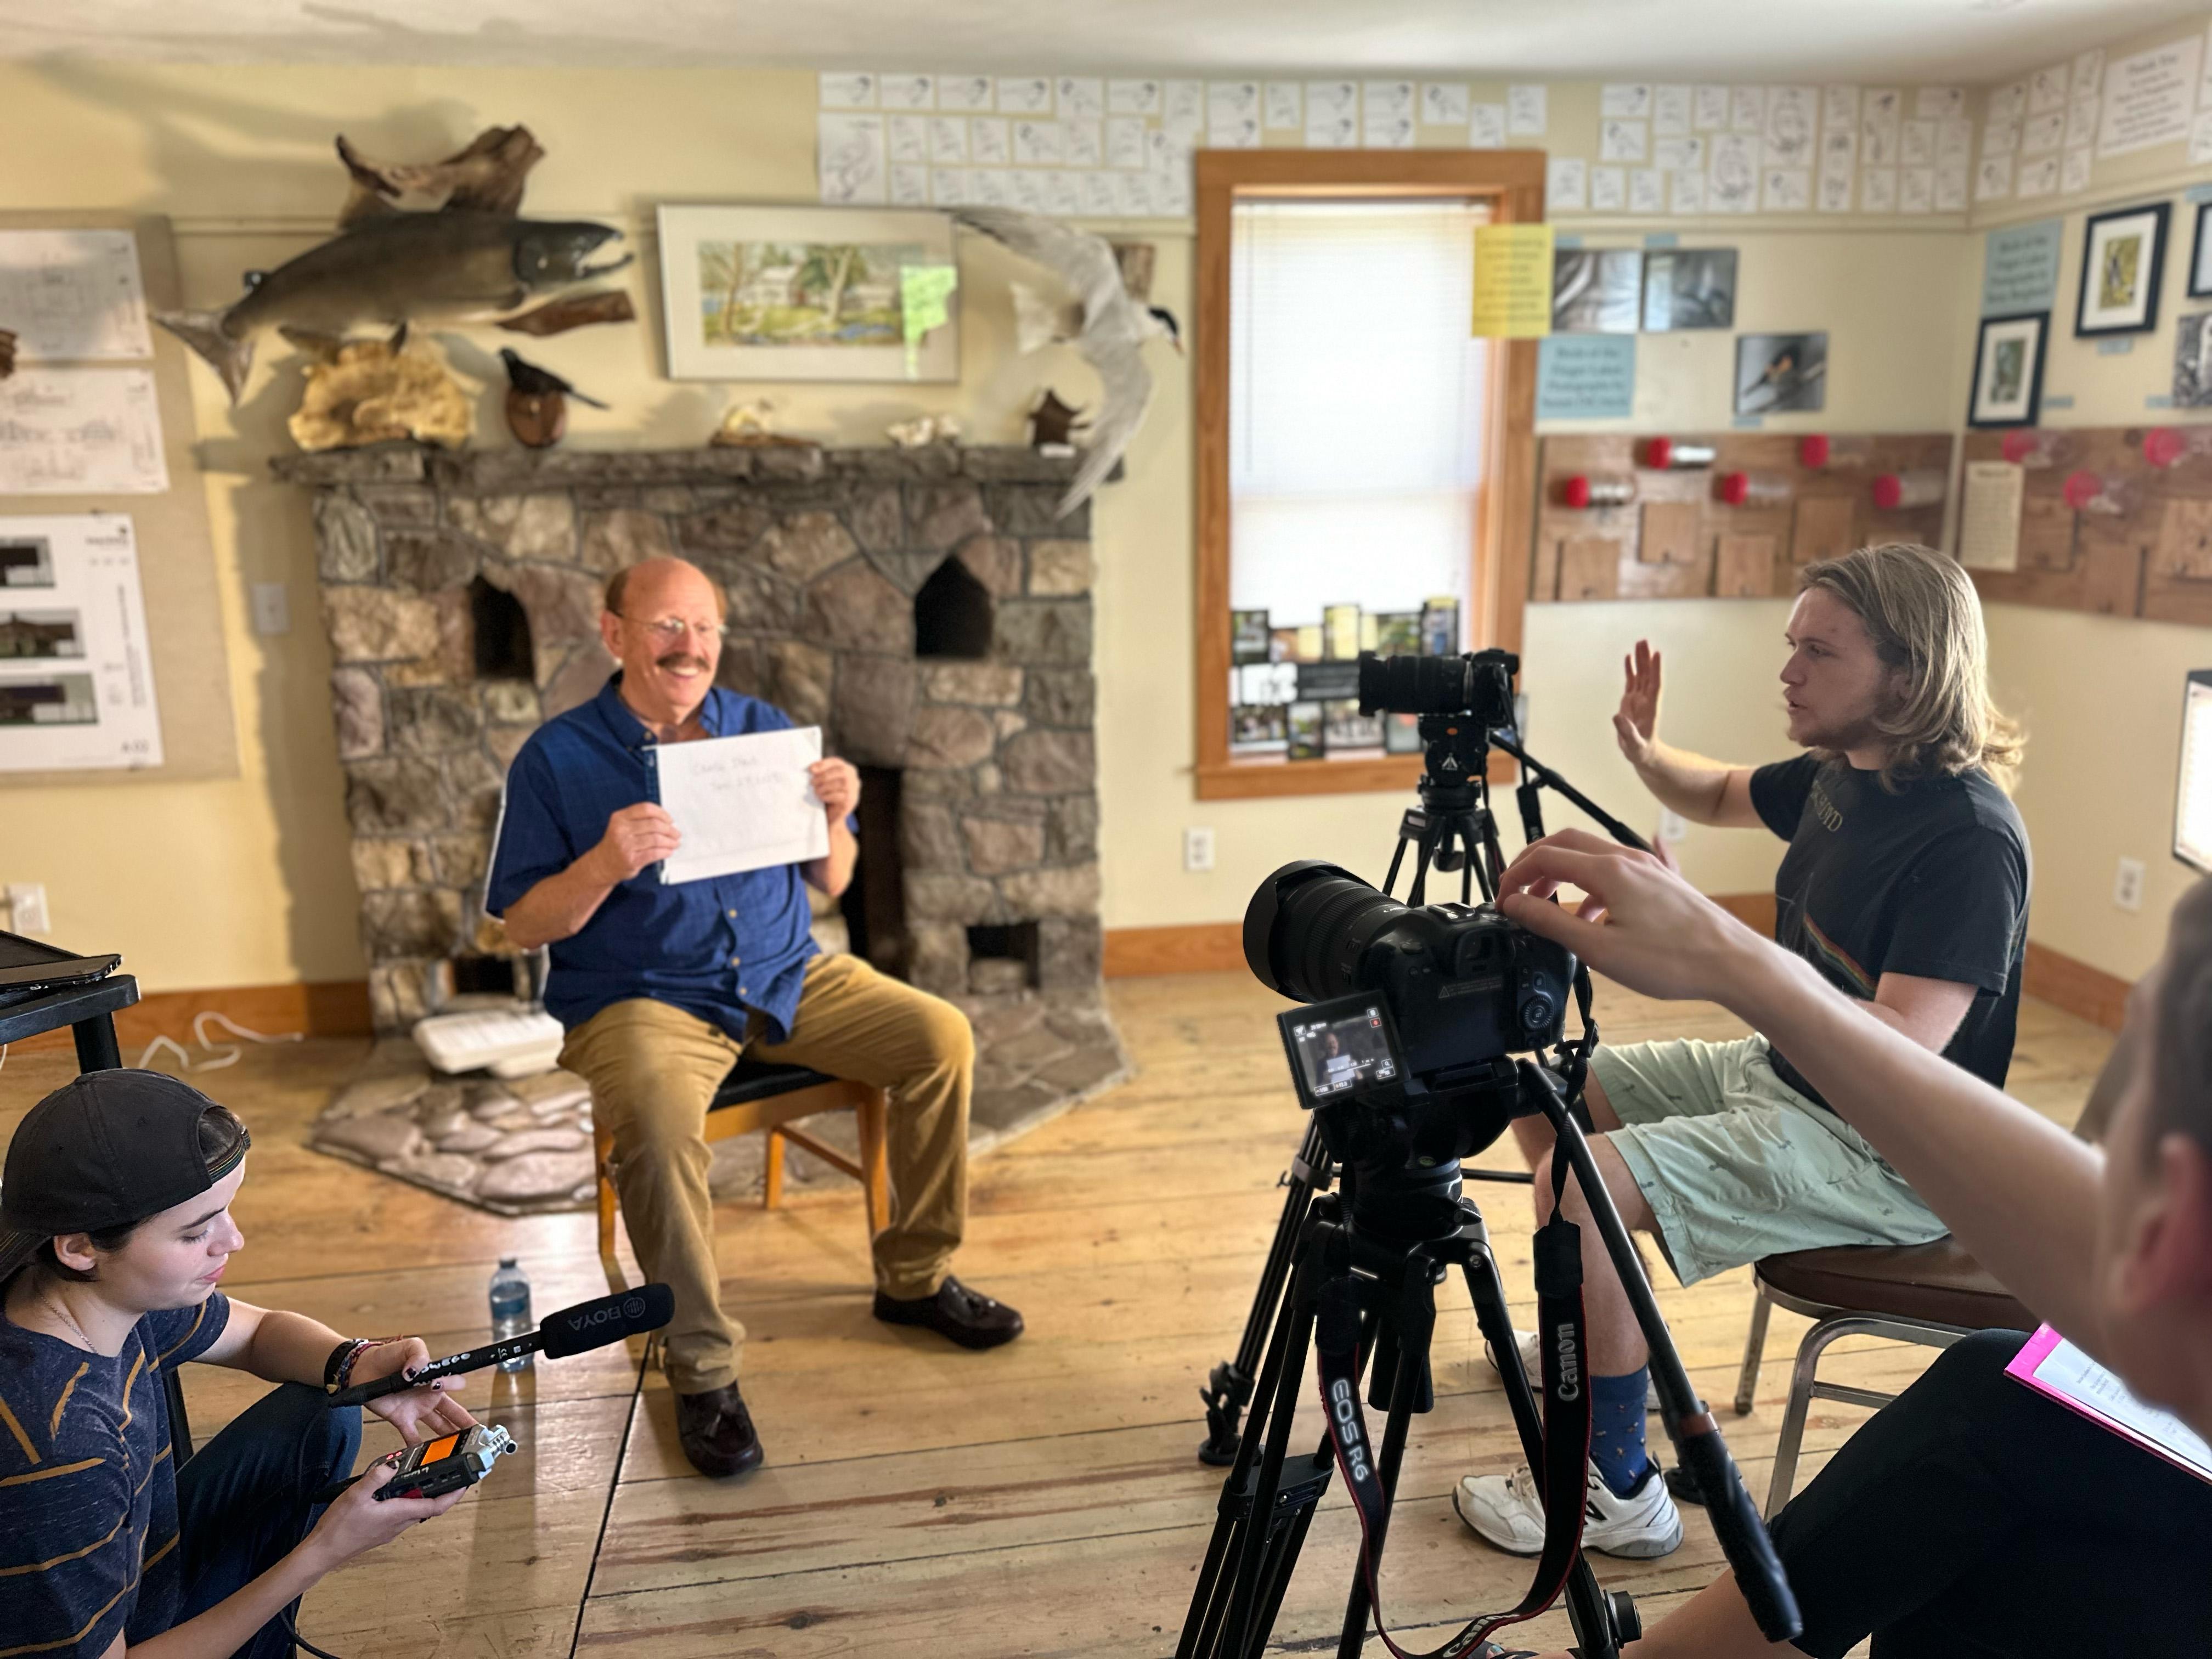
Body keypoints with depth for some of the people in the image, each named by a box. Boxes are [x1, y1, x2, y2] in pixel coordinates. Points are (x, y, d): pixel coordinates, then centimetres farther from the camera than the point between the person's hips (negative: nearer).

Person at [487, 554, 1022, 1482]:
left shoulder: (765, 731, 8)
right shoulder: (558, 759, -3)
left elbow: (829, 884, 11)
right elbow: (522, 928, -6)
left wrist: (838, 818, -10)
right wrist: (605, 865, -24)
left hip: (786, 980, 5)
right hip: (639, 1000, -4)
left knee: (941, 1037, -11)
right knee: (657, 1117, -36)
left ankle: (915, 1277, 6)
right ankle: (702, 1370, -16)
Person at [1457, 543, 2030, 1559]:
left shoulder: (1969, 839, -25)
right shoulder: (1841, 773, 1)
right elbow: (1721, 797, 21)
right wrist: (1645, 755, -2)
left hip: (1884, 1152, -9)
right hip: (1776, 1074, 9)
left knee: (1581, 1185, -25)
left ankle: (1616, 1492, -6)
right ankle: (1595, 1338, 30)